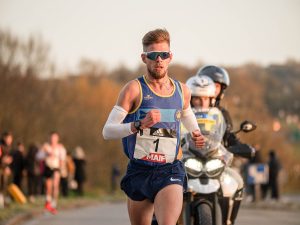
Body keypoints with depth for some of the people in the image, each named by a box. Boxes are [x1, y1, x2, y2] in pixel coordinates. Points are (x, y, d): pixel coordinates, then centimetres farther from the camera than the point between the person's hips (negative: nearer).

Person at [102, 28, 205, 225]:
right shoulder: (134, 89, -5)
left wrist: (197, 135, 12)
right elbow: (107, 131, -11)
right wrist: (140, 124, -26)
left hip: (170, 172, 1)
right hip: (139, 172, -1)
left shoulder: (182, 91, 8)